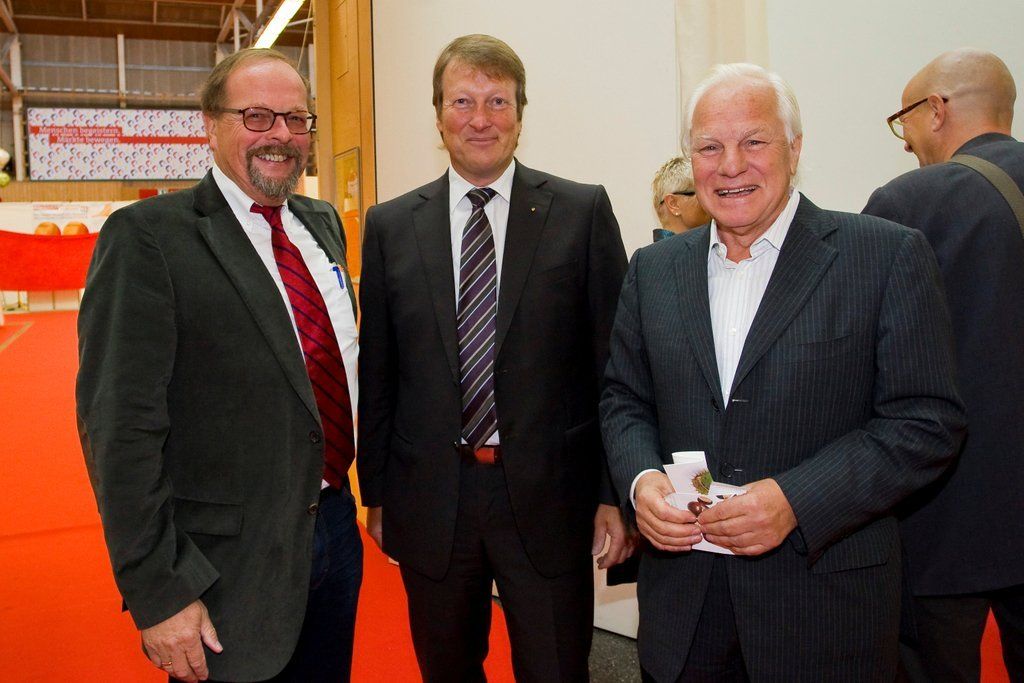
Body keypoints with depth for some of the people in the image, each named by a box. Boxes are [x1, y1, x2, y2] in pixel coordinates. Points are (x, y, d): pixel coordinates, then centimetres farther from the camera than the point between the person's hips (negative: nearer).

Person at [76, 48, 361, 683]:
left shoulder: (323, 224, 8)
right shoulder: (147, 235, -13)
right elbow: (121, 426, -17)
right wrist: (159, 593, -17)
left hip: (336, 530, 7)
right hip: (234, 568, -6)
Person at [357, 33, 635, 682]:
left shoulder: (583, 211, -2)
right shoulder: (390, 226, 4)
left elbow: (616, 360, -3)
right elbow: (376, 373, 6)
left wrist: (617, 493, -5)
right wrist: (377, 492, 7)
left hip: (548, 497, -2)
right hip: (430, 500, 2)